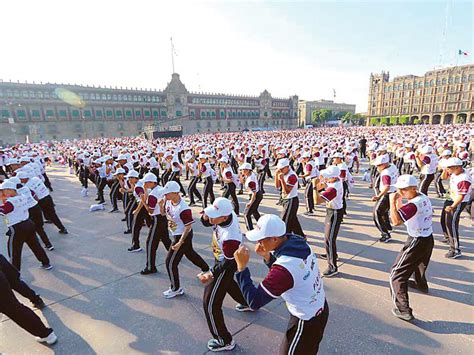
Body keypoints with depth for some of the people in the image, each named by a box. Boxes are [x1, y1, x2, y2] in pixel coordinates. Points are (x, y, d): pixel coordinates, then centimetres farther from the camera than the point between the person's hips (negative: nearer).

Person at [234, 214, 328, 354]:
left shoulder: (284, 267, -37)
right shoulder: (299, 243, -13)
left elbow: (255, 301, -29)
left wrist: (241, 266, -29)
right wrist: (267, 256, -10)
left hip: (306, 322, -7)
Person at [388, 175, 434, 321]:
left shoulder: (414, 204, -27)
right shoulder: (423, 196, 1)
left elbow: (396, 221, -37)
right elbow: (403, 213, 8)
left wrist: (392, 201, -30)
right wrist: (398, 200, -5)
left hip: (417, 242, -10)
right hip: (428, 239, 10)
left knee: (396, 274, -5)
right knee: (419, 263, 38)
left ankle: (404, 310, -5)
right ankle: (421, 284, 66)